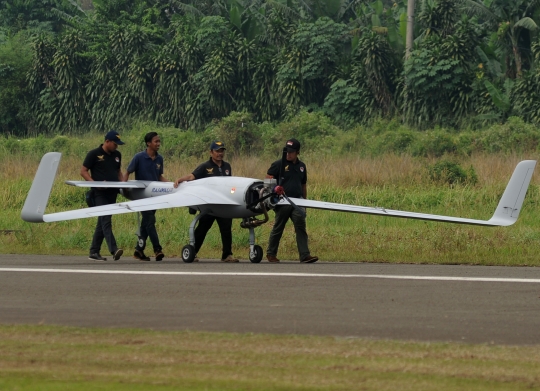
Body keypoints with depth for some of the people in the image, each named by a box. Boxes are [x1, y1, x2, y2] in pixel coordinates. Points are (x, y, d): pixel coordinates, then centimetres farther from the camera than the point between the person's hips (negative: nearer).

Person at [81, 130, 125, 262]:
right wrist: (94, 183, -17)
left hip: (112, 192, 7)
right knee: (106, 221, -16)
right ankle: (114, 250, -28)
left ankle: (94, 252, 15)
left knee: (102, 222, 10)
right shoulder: (94, 154, -4)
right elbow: (84, 171, -3)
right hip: (100, 193, -7)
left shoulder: (117, 155, 15)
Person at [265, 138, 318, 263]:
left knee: (301, 227, -10)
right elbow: (268, 178, -5)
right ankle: (271, 253, 23)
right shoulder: (279, 164, -2)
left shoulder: (301, 166, 14)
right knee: (278, 229, 7)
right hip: (283, 202, -3)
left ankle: (305, 255, -16)